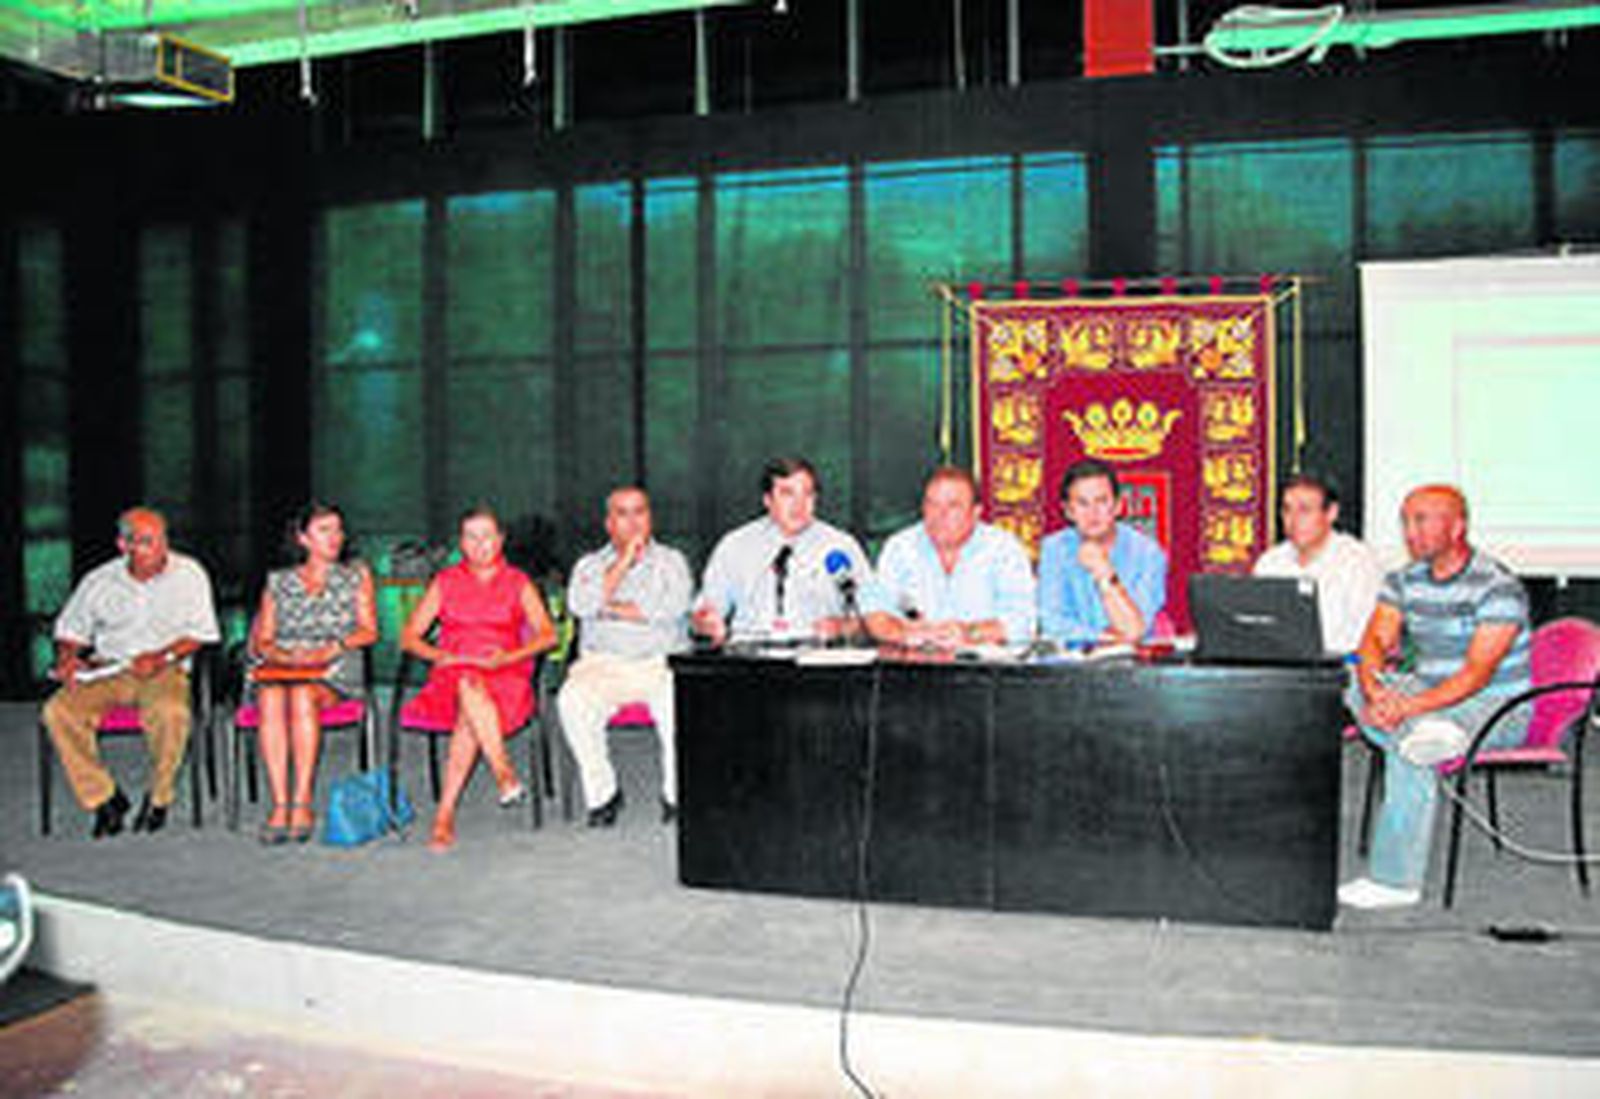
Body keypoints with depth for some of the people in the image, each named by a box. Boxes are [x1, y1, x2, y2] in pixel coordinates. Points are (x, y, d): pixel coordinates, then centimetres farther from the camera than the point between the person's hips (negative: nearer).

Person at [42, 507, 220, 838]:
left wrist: (161, 657, -16)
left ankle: (158, 798, -10)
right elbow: (71, 628, 18)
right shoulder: (99, 581, 10)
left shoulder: (189, 574, 2)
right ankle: (103, 798, -10)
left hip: (164, 671, -3)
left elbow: (200, 633, -1)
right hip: (106, 670, 3)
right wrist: (67, 658, -3)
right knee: (59, 711, -25)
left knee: (171, 712, -37)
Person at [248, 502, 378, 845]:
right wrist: (276, 653, -8)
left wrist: (334, 647, -9)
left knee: (302, 696, -36)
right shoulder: (278, 583, 21)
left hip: (335, 669, -2)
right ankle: (280, 804, -36)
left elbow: (369, 631, 8)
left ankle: (302, 803, -35)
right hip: (282, 666, 2)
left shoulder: (356, 576, 18)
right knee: (271, 699, -34)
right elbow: (262, 639, 15)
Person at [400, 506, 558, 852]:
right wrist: (439, 655, -9)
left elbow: (547, 635, 4)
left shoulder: (518, 583, 15)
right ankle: (506, 777, -42)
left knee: (470, 714, -35)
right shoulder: (444, 583, 17)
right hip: (452, 674, 1)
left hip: (504, 675, 0)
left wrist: (509, 656, -14)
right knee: (470, 688, -38)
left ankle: (445, 814, -36)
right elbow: (409, 636, 11)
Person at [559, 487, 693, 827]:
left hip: (661, 663, -1)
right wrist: (623, 562, -7)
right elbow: (580, 605, -6)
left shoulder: (670, 561, 12)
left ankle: (676, 793, -13)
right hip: (602, 665, 1)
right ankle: (602, 793, -14)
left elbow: (675, 605, -9)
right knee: (572, 700, -30)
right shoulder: (590, 565, 16)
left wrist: (609, 608, -4)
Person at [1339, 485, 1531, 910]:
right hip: (1429, 693, 6)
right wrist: (1375, 690, -27)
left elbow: (1477, 672, -23)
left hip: (1496, 705, -6)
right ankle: (1422, 733, -39)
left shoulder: (1498, 587, -14)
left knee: (1407, 750, -31)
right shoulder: (1404, 581, 7)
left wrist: (1412, 705, -35)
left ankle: (1395, 879, -25)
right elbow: (1374, 641, -5)